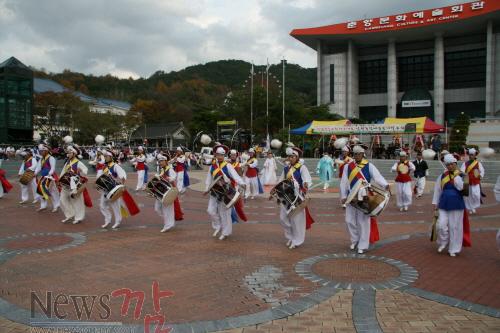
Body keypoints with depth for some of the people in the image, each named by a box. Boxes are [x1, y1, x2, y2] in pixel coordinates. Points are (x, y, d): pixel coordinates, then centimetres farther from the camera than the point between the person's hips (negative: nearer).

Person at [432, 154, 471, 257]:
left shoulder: (461, 175, -1)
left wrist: (456, 175, -16)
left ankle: (453, 249, 15)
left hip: (456, 205, -2)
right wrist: (435, 203, 8)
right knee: (441, 225, -6)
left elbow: (460, 187, -18)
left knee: (455, 227, 2)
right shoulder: (442, 176, 5)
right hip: (444, 205, 2)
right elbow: (437, 190, 10)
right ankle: (443, 243, 20)